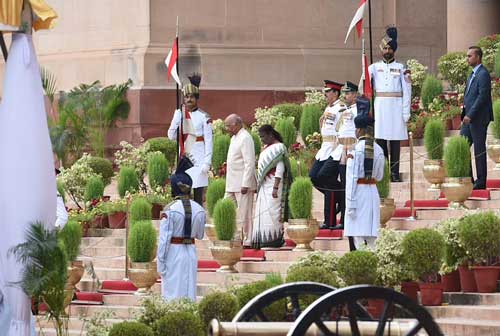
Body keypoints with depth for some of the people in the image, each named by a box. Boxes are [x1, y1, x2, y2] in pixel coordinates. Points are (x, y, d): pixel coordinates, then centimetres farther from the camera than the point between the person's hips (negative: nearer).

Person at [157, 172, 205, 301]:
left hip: (173, 252, -4)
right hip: (191, 252, 4)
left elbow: (164, 238, -12)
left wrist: (160, 262, -7)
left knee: (172, 293, 1)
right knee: (189, 290, 11)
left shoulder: (170, 210, -13)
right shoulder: (199, 210, 1)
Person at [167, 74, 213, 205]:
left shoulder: (204, 117, -4)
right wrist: (178, 118, -9)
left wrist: (207, 163, -11)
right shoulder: (179, 113, 8)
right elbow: (171, 136, 5)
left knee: (198, 196, -3)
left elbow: (208, 141, -4)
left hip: (198, 161, -4)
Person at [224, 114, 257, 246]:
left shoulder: (245, 138, -15)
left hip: (243, 184, -10)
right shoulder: (234, 137, 15)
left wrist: (245, 184, -22)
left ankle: (247, 241, 3)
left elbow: (249, 163, -20)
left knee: (244, 214, -3)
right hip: (232, 184, 10)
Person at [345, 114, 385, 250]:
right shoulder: (378, 150, 6)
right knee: (371, 236, 9)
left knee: (358, 237, -5)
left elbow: (351, 178, -13)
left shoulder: (356, 150, -12)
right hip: (373, 192, 6)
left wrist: (350, 203, -12)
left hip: (359, 192, -6)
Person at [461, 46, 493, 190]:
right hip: (469, 118, 10)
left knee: (479, 150, -3)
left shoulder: (483, 75, -14)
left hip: (478, 118, -10)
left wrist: (470, 115, -21)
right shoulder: (472, 75, 17)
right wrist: (465, 113, 13)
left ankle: (481, 182, 3)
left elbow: (482, 97, -20)